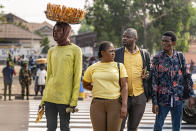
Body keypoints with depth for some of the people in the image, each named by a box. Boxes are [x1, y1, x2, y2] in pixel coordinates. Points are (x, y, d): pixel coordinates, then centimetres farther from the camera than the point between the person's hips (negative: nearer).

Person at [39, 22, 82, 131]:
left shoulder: (75, 50, -2)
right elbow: (49, 75, 15)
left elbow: (77, 76, -5)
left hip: (65, 97, -4)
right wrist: (43, 99, 11)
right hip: (50, 96, 4)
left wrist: (74, 100, -10)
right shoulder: (51, 51, 13)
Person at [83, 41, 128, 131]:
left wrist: (124, 106, -12)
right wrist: (99, 89, 9)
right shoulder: (93, 68, 8)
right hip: (97, 104, 2)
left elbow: (124, 87, -3)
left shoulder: (119, 66, 3)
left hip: (115, 103, -1)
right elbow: (85, 85, 21)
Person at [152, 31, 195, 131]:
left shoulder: (180, 57, 4)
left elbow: (187, 77, 11)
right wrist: (154, 102, -10)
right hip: (163, 99, -2)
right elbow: (154, 81, -6)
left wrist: (191, 95, 5)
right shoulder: (157, 58, -4)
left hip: (178, 99, 3)